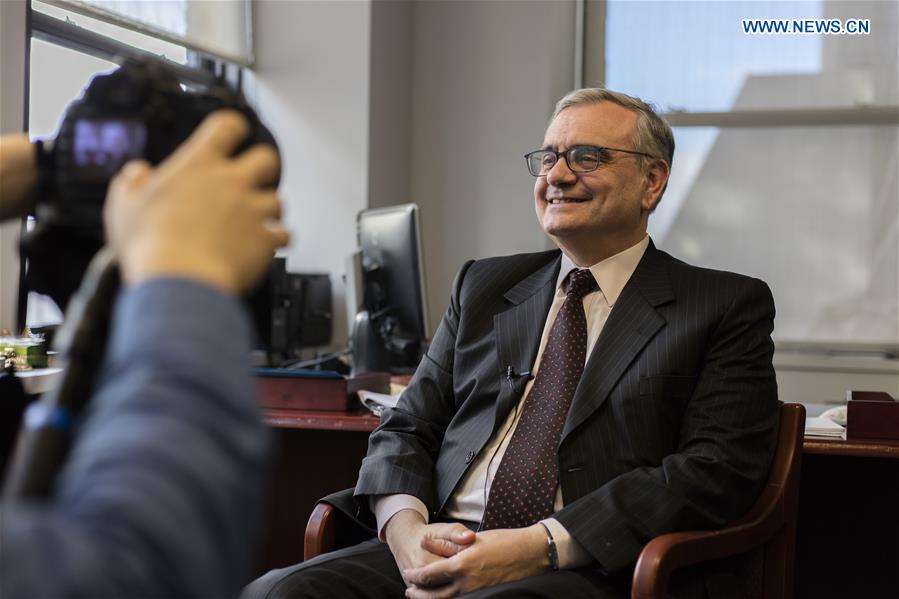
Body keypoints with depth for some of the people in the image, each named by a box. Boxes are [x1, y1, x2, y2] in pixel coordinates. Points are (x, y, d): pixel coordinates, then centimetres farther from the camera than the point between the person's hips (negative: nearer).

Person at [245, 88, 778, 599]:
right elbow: (408, 428, 16)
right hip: (443, 553, 5)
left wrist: (542, 545, -16)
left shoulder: (729, 308, 7)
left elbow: (719, 468, -6)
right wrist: (406, 527, -8)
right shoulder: (484, 286, 21)